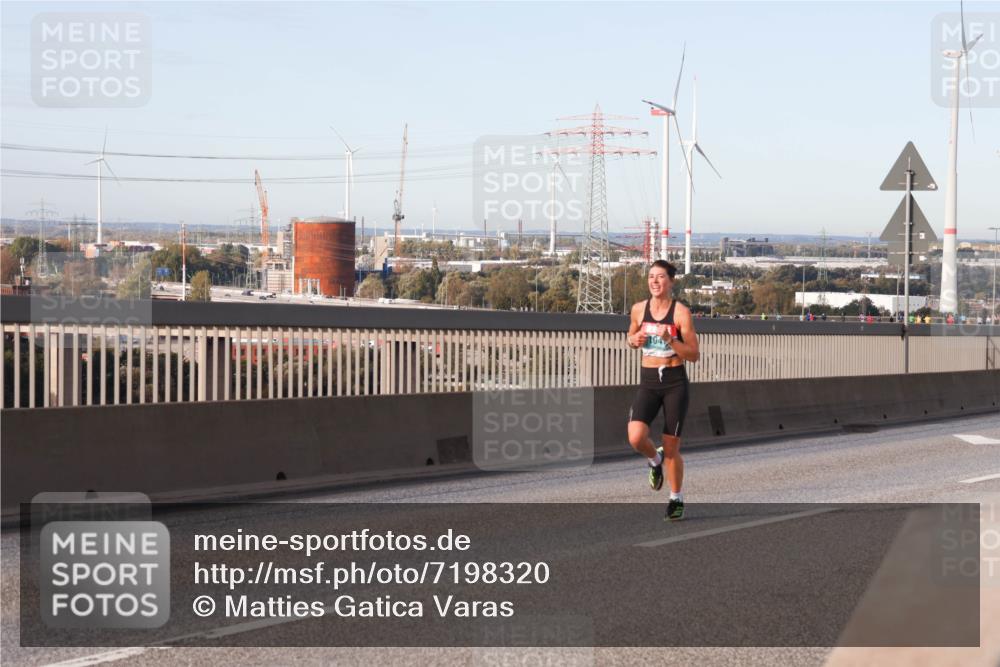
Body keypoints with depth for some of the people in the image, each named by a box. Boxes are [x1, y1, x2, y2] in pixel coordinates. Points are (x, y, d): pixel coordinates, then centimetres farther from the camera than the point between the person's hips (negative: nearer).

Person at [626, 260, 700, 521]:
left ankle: (676, 499, 23)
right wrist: (635, 340, -2)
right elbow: (631, 337, 22)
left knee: (671, 447, 2)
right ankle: (655, 460, 17)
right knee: (636, 438, -18)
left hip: (675, 382, -3)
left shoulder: (681, 312, -8)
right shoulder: (639, 309, 3)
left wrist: (670, 340, -22)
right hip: (648, 381, 3)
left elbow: (694, 355, -7)